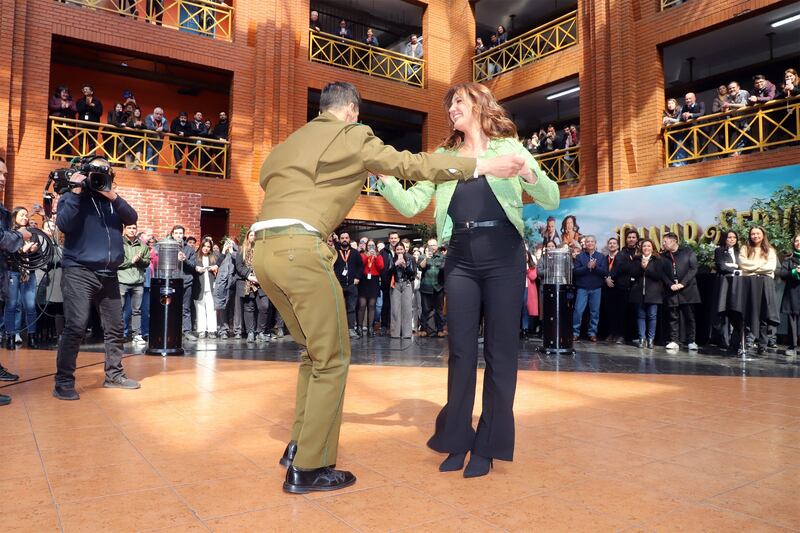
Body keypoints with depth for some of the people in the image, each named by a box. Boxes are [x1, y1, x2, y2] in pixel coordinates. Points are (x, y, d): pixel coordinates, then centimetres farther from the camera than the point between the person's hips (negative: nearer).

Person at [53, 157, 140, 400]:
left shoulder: (112, 199, 17)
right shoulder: (72, 196, 6)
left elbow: (132, 218, 0)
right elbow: (64, 225, -11)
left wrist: (113, 196, -12)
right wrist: (76, 192, -12)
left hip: (108, 274, 5)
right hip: (79, 272, -5)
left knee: (115, 327, 8)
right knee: (76, 327, -13)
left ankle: (114, 375, 19)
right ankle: (63, 382, -4)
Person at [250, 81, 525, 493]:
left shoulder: (289, 143, 25)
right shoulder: (352, 136, 4)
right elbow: (410, 163, -3)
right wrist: (482, 165, -1)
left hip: (265, 249, 8)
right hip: (299, 248, -8)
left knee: (313, 351, 19)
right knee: (332, 359, 2)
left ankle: (299, 445, 25)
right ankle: (308, 468, 8)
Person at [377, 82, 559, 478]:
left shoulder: (509, 148, 6)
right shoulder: (443, 156, 14)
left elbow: (551, 200, -1)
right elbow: (411, 205, 5)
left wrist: (529, 174, -21)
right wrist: (383, 176, -9)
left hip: (503, 257, -2)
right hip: (460, 260, 3)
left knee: (500, 350, 1)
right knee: (461, 350, 5)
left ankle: (487, 445, 12)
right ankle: (457, 439, 17)